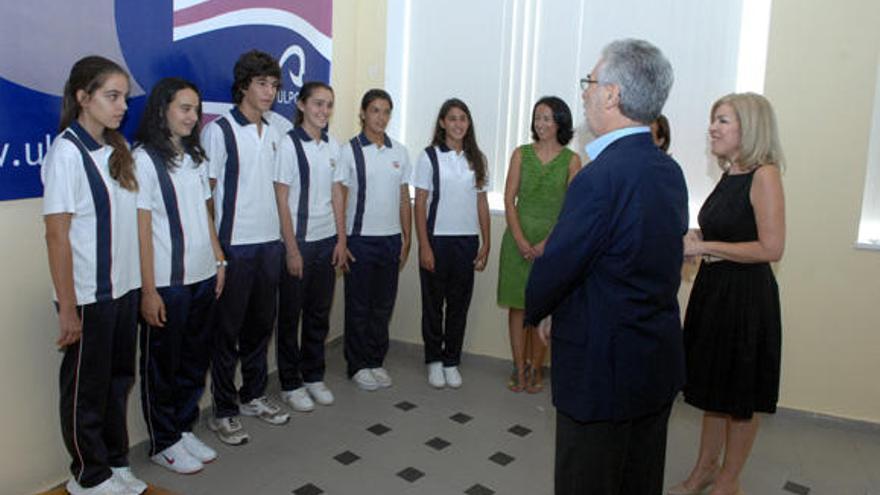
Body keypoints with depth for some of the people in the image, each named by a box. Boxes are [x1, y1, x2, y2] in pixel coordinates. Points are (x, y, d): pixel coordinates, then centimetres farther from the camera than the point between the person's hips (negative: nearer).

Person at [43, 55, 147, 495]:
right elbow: (56, 235, -15)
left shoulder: (116, 150, 7)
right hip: (88, 295, -6)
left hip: (124, 287, 7)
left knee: (119, 378, 17)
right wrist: (67, 309, -15)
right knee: (87, 388, 10)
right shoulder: (66, 152, -14)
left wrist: (140, 283, 5)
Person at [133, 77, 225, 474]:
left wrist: (219, 261, 11)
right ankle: (163, 442, 23)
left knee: (195, 360, 15)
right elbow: (142, 229, -13)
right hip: (166, 284, -7)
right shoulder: (143, 159, -10)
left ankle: (184, 429, 32)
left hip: (202, 278, 7)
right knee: (162, 365, 8)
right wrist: (148, 291, -15)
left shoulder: (196, 157, 11)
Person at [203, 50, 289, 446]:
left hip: (269, 242, 6)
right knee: (228, 330, 4)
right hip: (234, 246, -6)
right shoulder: (219, 131, -7)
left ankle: (254, 396, 31)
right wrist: (214, 246, -11)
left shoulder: (273, 134, 12)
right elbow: (206, 192, -8)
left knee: (261, 324, 15)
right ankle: (224, 411, 16)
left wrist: (280, 236, 12)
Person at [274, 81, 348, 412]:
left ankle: (314, 376, 29)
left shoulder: (333, 145, 7)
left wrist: (341, 239, 5)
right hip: (298, 240, -5)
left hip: (327, 240, 5)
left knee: (319, 313, 14)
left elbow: (337, 195, 11)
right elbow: (281, 200, -11)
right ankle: (290, 384, 21)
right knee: (291, 315, 7)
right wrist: (292, 249, -13)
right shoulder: (289, 143, -9)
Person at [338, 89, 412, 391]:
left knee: (384, 304, 11)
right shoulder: (349, 151, -4)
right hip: (360, 238, -4)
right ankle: (358, 366, 20)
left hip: (391, 239, 4)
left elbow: (404, 199, 10)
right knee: (359, 305, 6)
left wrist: (407, 239, 6)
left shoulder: (399, 152, 8)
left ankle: (377, 361, 25)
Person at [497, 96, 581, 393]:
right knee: (517, 305, 4)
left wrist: (546, 243, -12)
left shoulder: (571, 160, 0)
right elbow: (509, 199, 0)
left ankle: (535, 369, 17)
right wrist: (520, 240, -11)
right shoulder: (521, 154, 4)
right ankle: (519, 368, 14)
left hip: (552, 241, -1)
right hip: (519, 238, 1)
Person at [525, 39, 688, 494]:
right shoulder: (671, 171, 3)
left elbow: (553, 272, -19)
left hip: (603, 369, -8)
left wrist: (535, 312, 4)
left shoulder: (600, 177, -24)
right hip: (659, 363, 9)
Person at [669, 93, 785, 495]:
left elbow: (771, 248, -20)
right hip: (713, 289, 8)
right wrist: (693, 241, 0)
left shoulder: (764, 175, -14)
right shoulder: (729, 175, 9)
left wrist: (705, 247, -18)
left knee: (741, 396, 9)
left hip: (746, 295, -8)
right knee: (714, 387, 18)